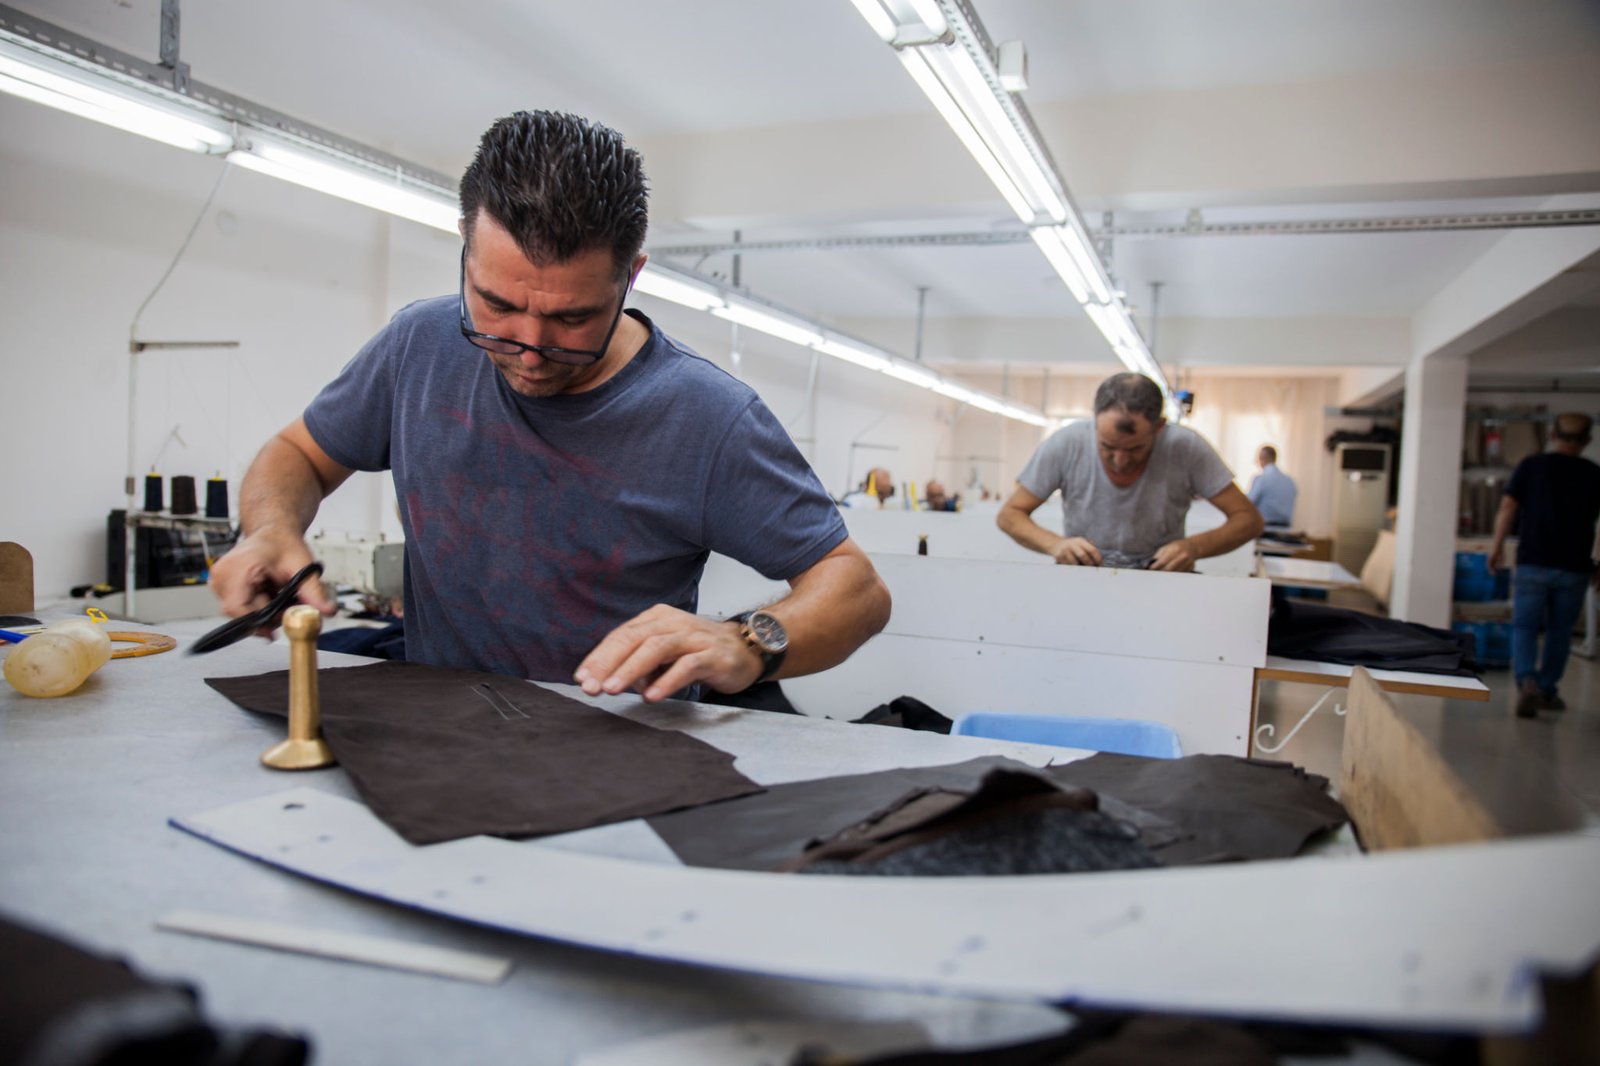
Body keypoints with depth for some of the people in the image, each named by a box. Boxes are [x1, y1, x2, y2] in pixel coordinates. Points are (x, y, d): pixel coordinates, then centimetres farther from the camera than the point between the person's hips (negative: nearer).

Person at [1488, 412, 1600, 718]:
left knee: (1524, 627, 3)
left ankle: (1527, 681, -20)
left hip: (1533, 564, -1)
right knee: (1560, 631, 14)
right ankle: (1547, 690, 21)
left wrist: (1497, 546, 5)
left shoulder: (1530, 466, 0)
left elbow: (1507, 507, -3)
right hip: (1574, 567, 1)